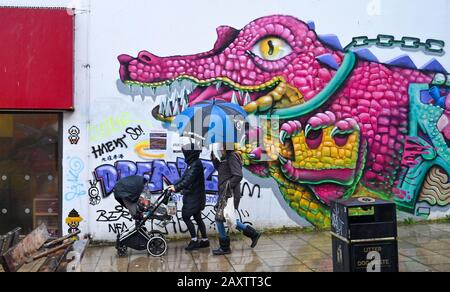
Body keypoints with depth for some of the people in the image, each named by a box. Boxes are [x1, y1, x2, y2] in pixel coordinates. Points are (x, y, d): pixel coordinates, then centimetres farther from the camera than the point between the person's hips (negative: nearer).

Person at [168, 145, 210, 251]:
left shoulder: (196, 164, -17)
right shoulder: (192, 164, 14)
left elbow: (188, 180, -24)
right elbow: (184, 178, 16)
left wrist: (177, 188, -24)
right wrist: (175, 186, 7)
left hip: (194, 196, -10)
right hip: (193, 196, 10)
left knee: (186, 216, -7)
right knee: (197, 218, 13)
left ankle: (194, 240, -1)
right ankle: (204, 240, 20)